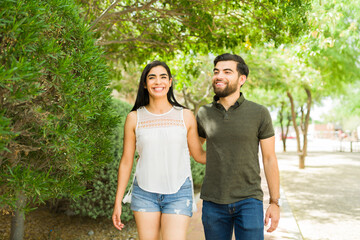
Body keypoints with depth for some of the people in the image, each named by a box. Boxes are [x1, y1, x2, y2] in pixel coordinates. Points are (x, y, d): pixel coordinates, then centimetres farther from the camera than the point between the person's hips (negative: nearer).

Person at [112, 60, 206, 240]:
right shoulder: (134, 118, 2)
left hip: (178, 194, -1)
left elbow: (199, 155, 10)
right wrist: (118, 202, 7)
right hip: (145, 194, 1)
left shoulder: (185, 116, 2)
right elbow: (126, 161, 7)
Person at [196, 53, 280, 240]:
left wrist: (275, 203, -1)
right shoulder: (204, 114, 2)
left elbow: (270, 159, 0)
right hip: (213, 202, 3)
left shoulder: (259, 113, -4)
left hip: (248, 201, -2)